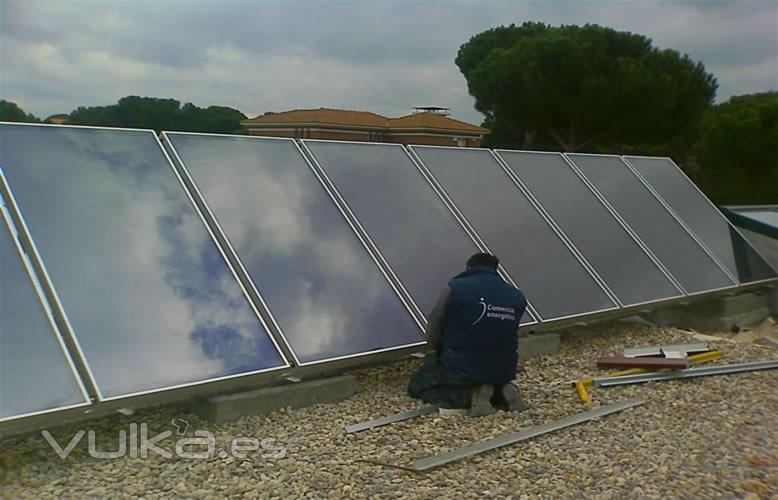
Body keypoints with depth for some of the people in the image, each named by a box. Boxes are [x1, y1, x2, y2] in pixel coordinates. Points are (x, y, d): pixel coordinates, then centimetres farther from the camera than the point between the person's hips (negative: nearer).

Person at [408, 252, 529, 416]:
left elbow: (432, 336, -7)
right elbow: (506, 337, 9)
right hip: (503, 371, 5)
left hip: (460, 370, -5)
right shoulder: (517, 297, -1)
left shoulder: (455, 289, -13)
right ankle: (501, 392, 3)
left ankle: (470, 394, -6)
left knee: (417, 386, 17)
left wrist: (442, 352, 16)